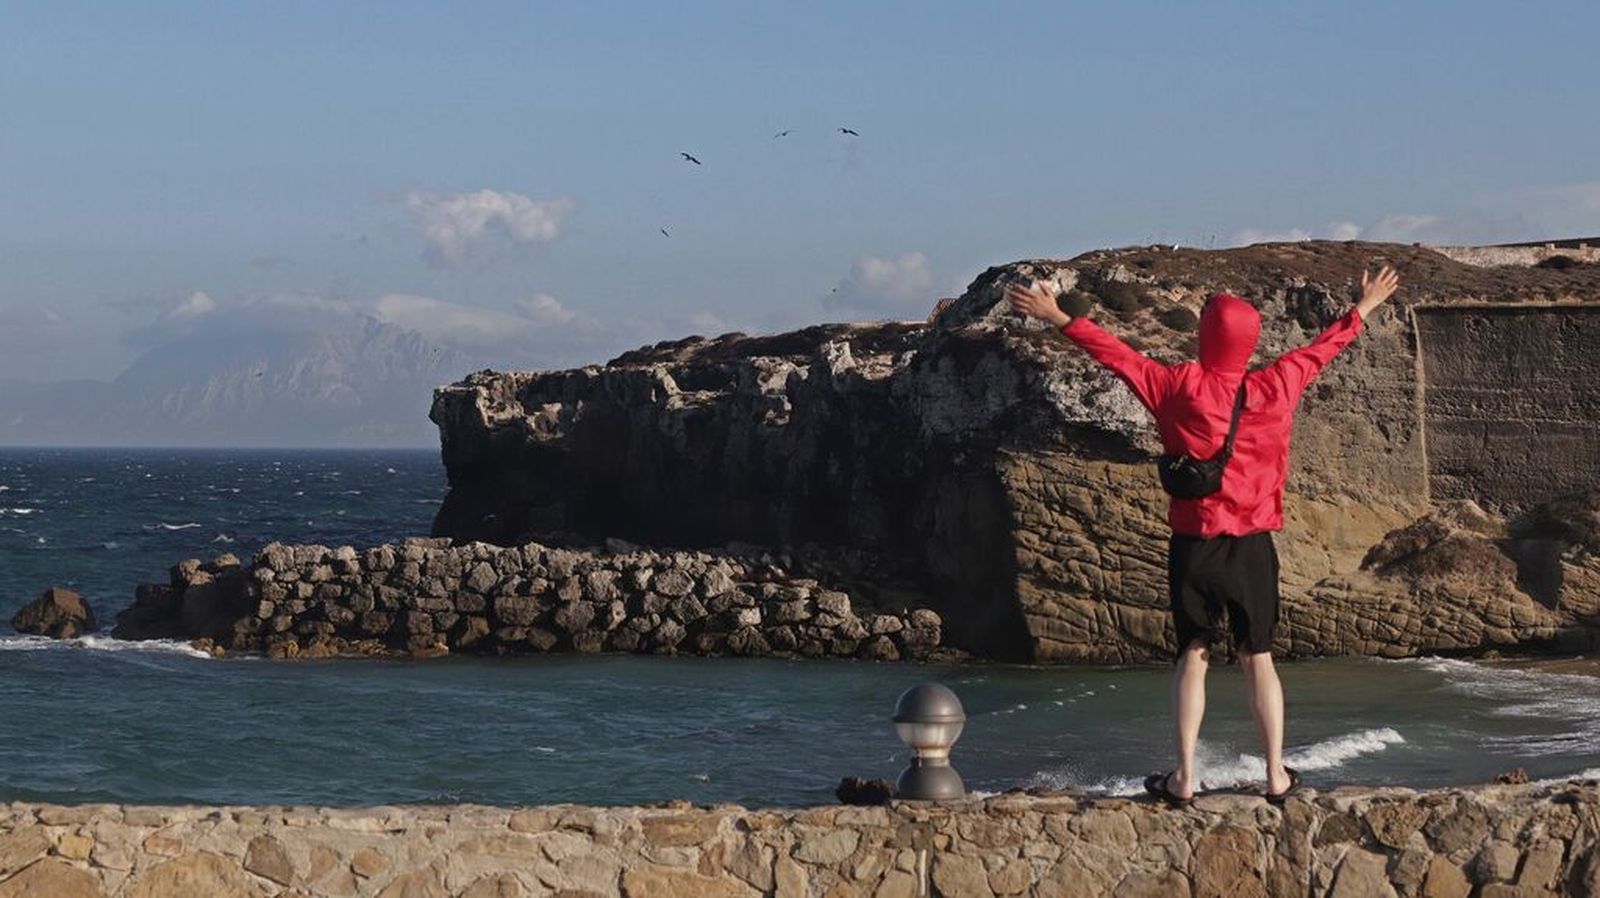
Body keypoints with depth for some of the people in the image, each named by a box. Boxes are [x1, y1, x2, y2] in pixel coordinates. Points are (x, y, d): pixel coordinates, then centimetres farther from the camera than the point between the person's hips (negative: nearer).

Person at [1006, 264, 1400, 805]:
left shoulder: (1180, 387, -10)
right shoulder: (1277, 387, -2)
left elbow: (1116, 355, -4)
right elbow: (1322, 349, 14)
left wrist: (1056, 318, 6)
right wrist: (1362, 311, 32)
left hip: (1194, 543, -1)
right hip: (1253, 546, 2)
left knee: (1194, 655, 6)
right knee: (1257, 658, 10)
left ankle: (1184, 778, 2)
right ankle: (1276, 776, 11)